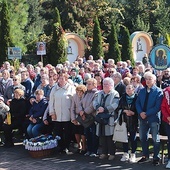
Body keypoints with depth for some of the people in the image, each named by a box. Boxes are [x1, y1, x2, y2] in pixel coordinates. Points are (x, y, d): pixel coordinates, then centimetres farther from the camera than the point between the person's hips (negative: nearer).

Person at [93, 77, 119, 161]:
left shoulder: (115, 94, -4)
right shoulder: (99, 93, 16)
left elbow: (115, 105, -17)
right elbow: (95, 102, 6)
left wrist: (104, 109, -21)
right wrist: (98, 107, -15)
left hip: (110, 118, -5)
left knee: (110, 136, -3)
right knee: (102, 136, 9)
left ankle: (112, 153, 8)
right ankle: (104, 153, 19)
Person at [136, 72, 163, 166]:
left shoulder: (158, 92, -7)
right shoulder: (142, 91, 11)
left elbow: (157, 107, -13)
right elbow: (137, 103, 8)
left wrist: (146, 113, -17)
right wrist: (140, 112, -10)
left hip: (153, 118, -5)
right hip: (142, 118, 5)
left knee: (155, 139, 2)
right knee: (142, 137, 11)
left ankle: (156, 158, 13)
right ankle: (145, 156, 24)